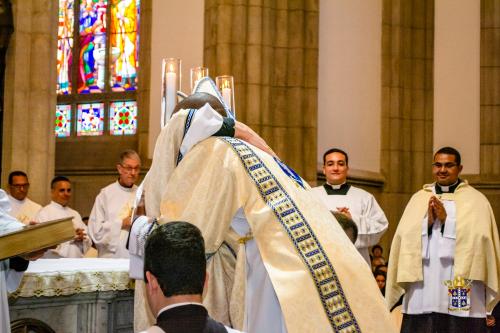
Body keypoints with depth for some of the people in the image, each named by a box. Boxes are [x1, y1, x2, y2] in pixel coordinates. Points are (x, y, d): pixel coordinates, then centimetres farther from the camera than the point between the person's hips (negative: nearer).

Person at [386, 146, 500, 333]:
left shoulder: (475, 199, 6)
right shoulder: (419, 198, 14)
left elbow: (479, 236, -8)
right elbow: (406, 236, 4)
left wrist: (446, 219, -9)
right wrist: (428, 220, -10)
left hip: (460, 285, -2)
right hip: (423, 284, 3)